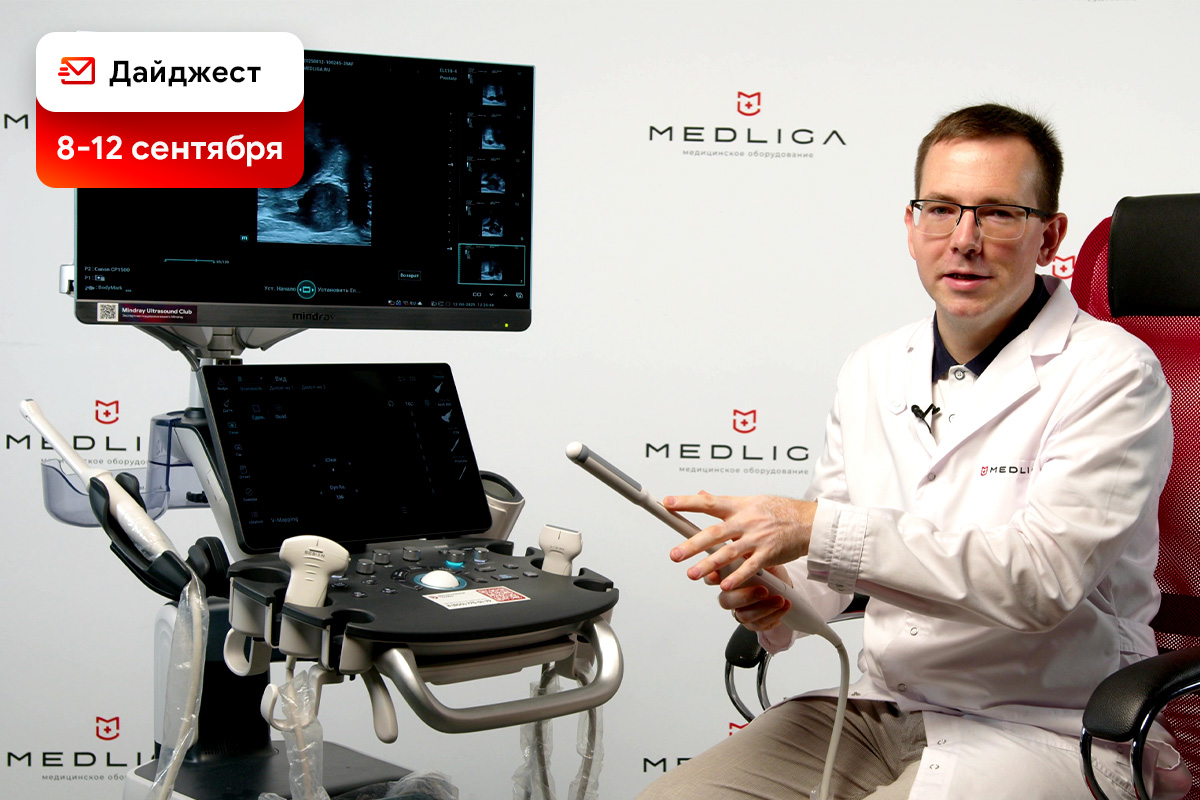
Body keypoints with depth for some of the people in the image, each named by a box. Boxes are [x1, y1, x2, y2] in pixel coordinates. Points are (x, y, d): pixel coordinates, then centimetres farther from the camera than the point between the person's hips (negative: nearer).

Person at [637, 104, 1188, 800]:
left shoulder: (1111, 373, -10)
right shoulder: (872, 370, 10)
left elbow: (1043, 575, -23)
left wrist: (816, 528, -27)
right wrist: (771, 596, -8)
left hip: (1043, 734, -5)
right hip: (879, 711, 5)